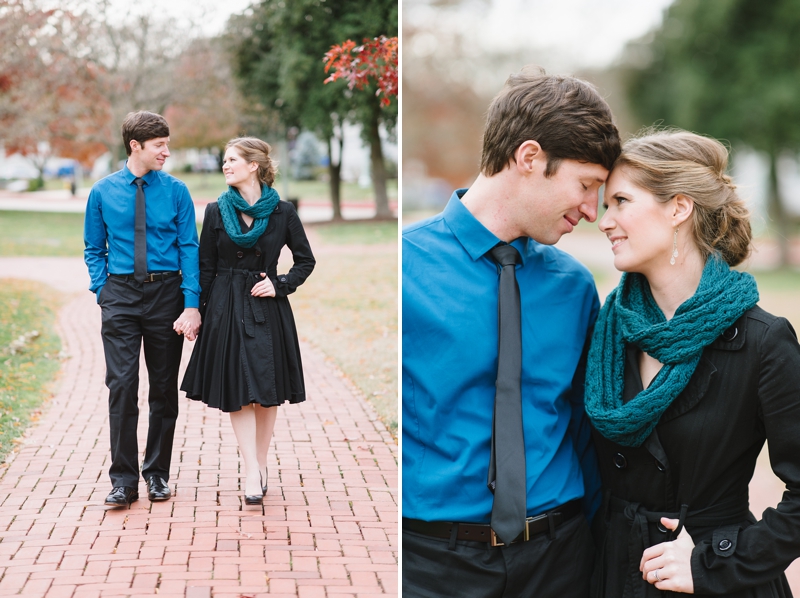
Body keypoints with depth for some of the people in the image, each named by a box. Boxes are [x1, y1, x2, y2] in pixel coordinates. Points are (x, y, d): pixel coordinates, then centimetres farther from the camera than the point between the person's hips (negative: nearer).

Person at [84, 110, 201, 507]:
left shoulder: (176, 191, 0)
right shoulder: (103, 192, 2)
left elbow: (189, 248, -2)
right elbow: (94, 249, 12)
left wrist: (191, 304, -10)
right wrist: (102, 291, -1)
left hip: (166, 292, 1)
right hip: (121, 294, -1)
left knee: (164, 386, 8)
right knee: (122, 384, -7)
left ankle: (157, 473, 22)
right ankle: (124, 479, 1)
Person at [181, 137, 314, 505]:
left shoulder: (282, 212, -1)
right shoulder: (216, 211, 1)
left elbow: (306, 260, 7)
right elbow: (205, 267, 4)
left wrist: (280, 285, -7)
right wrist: (201, 312, 0)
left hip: (268, 309, 0)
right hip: (227, 309, 0)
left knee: (268, 392, 5)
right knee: (238, 391, -4)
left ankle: (260, 465, 19)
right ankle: (253, 473, -4)